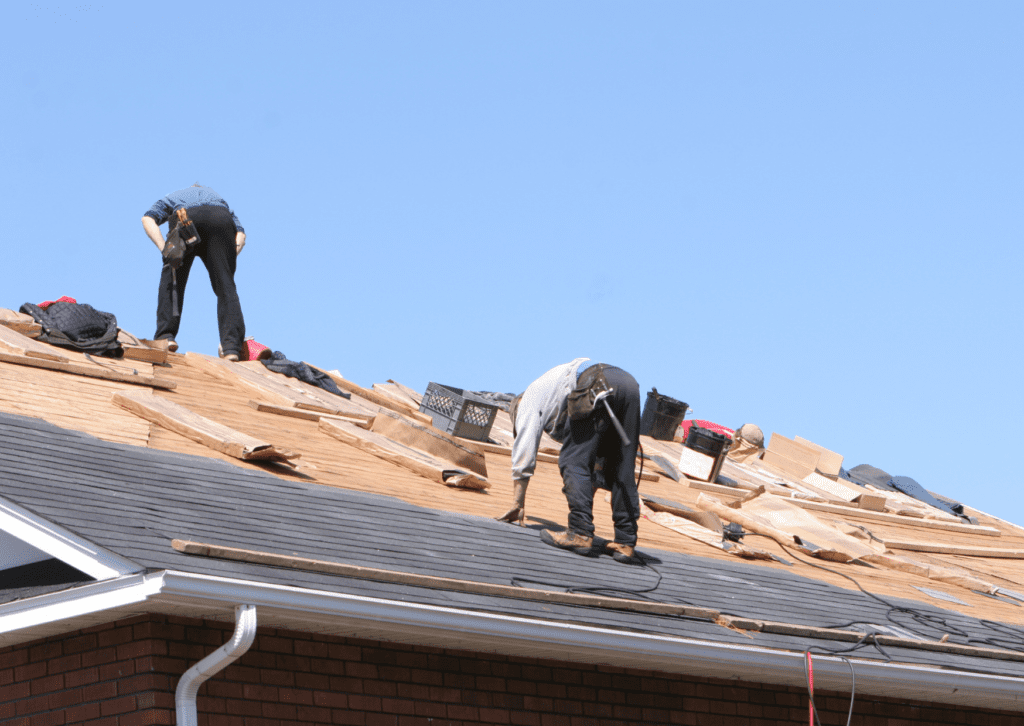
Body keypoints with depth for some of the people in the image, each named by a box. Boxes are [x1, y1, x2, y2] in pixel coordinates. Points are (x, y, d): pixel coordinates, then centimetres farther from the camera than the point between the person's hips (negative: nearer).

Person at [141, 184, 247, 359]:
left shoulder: (172, 197, 41)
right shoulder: (219, 198, 45)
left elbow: (148, 219, 18)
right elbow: (240, 234, 25)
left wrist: (165, 250, 7)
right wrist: (227, 260, 14)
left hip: (186, 219, -1)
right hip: (221, 221, 1)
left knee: (172, 280, 13)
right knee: (225, 285, 1)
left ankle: (166, 336, -1)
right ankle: (231, 346, -13)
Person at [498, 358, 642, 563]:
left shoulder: (529, 399, 25)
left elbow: (524, 452, 18)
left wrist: (517, 503, 19)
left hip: (595, 385, -7)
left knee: (573, 463, -1)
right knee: (622, 471, 10)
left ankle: (581, 533, -11)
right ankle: (626, 542, 3)